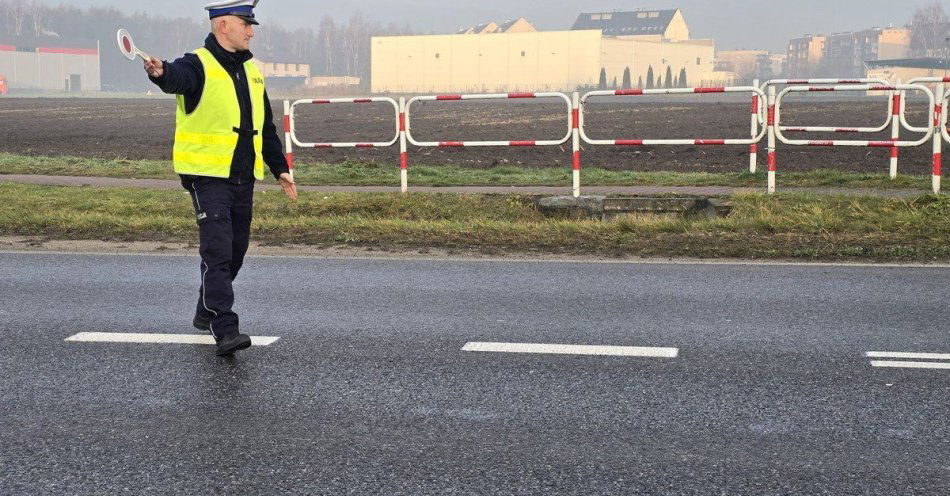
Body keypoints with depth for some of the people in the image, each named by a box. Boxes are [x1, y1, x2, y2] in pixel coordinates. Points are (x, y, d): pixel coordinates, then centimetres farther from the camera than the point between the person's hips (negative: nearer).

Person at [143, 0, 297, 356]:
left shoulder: (251, 70, 15)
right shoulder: (199, 65, -8)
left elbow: (266, 126, 23)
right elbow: (178, 78, -33)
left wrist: (280, 169, 23)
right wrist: (161, 73, -57)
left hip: (243, 178, 8)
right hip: (208, 175, -8)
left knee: (235, 250, 15)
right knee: (217, 251, -13)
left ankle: (207, 312, 33)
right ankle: (225, 330, -16)